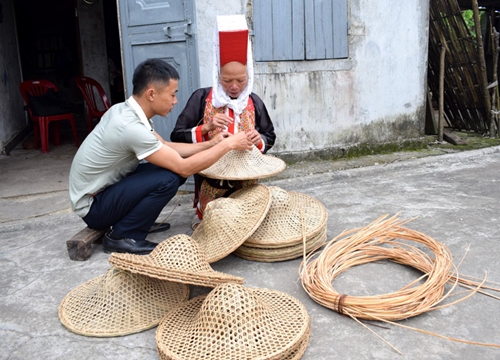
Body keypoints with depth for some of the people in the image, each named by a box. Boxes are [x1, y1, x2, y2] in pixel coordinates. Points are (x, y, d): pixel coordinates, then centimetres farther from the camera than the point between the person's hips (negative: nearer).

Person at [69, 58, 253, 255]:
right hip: (93, 205, -9)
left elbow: (166, 147, 9)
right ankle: (121, 237, -8)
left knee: (170, 168, 0)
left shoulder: (126, 110, -2)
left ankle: (135, 220, 10)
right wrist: (228, 144, -17)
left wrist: (211, 143, 1)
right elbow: (184, 168, -26)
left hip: (105, 190, 9)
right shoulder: (131, 126, -30)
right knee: (168, 178, -24)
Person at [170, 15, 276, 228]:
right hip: (211, 177, -2)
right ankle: (201, 210, 29)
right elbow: (177, 136, -10)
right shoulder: (201, 98, -9)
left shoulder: (254, 102, -2)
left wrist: (259, 140, -14)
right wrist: (207, 127, -25)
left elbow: (270, 137, 9)